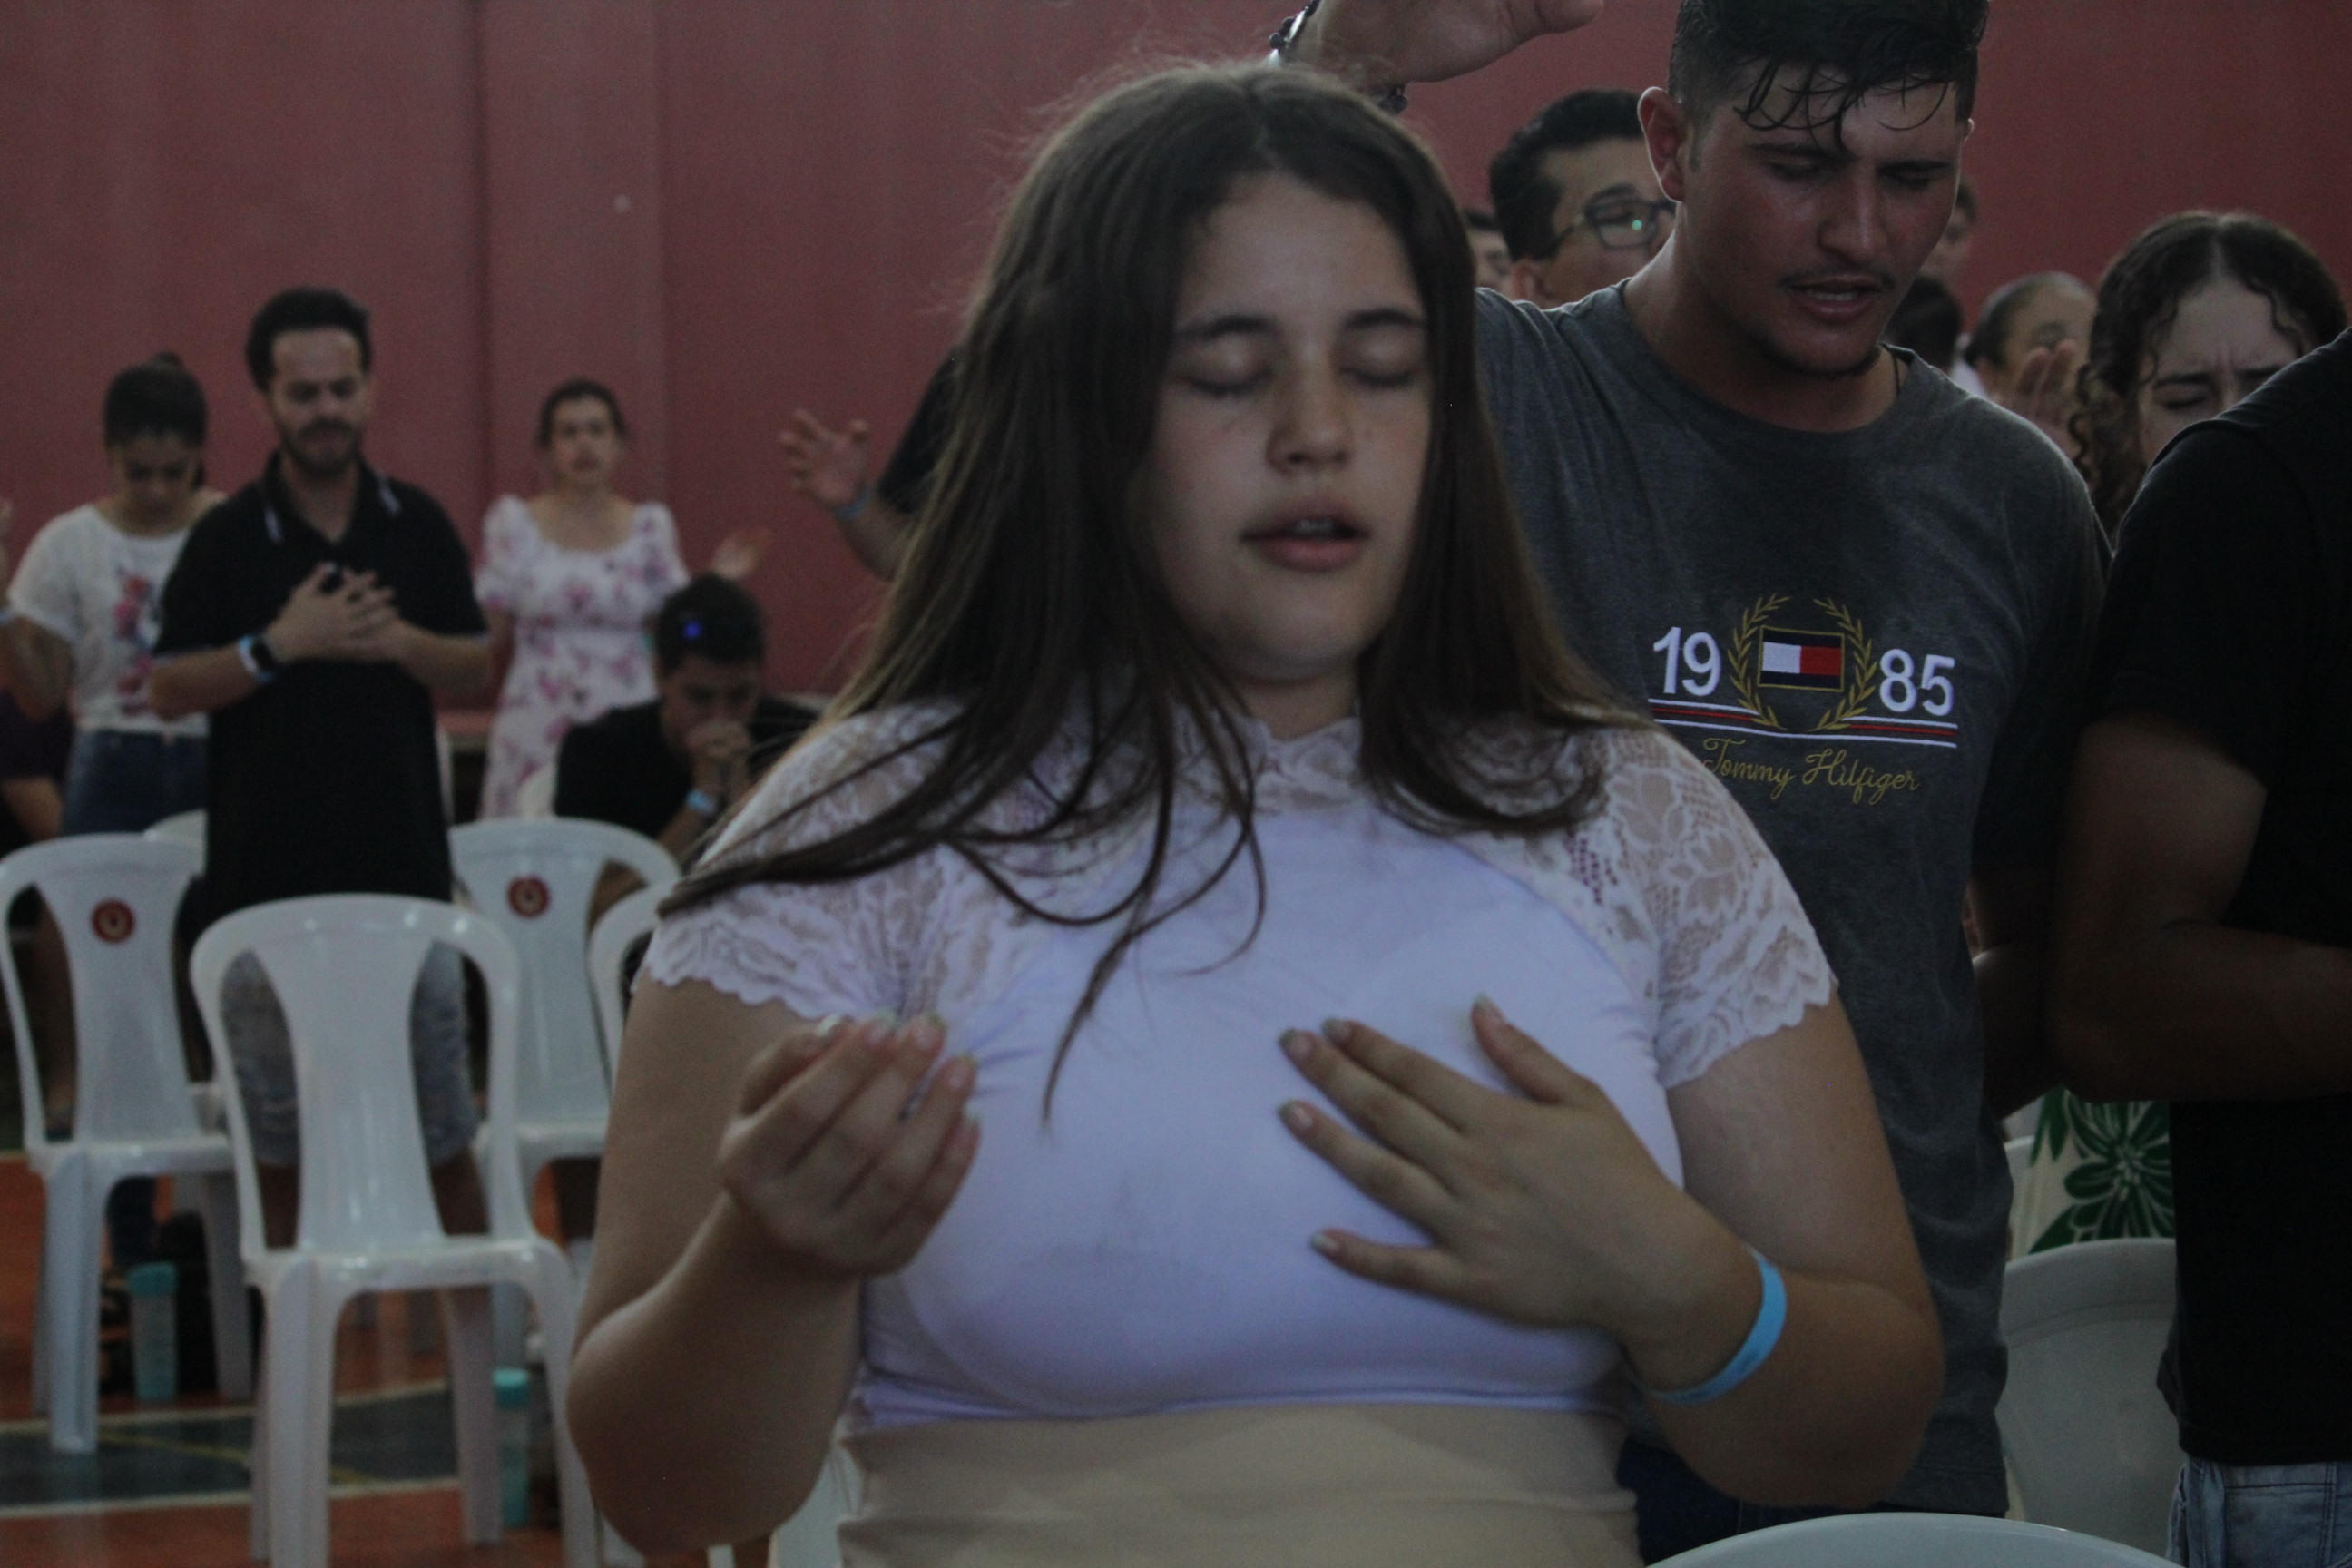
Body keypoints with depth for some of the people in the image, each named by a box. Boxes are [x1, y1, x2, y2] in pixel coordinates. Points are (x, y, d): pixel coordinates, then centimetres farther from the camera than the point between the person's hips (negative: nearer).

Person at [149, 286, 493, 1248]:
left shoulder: (418, 527, 6)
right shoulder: (227, 538, -1)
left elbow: (475, 669, 8)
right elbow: (169, 690, -3)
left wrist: (399, 641, -11)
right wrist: (279, 645, -16)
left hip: (401, 859, 1)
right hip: (268, 872, -1)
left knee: (442, 1133, 3)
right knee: (279, 1140, 5)